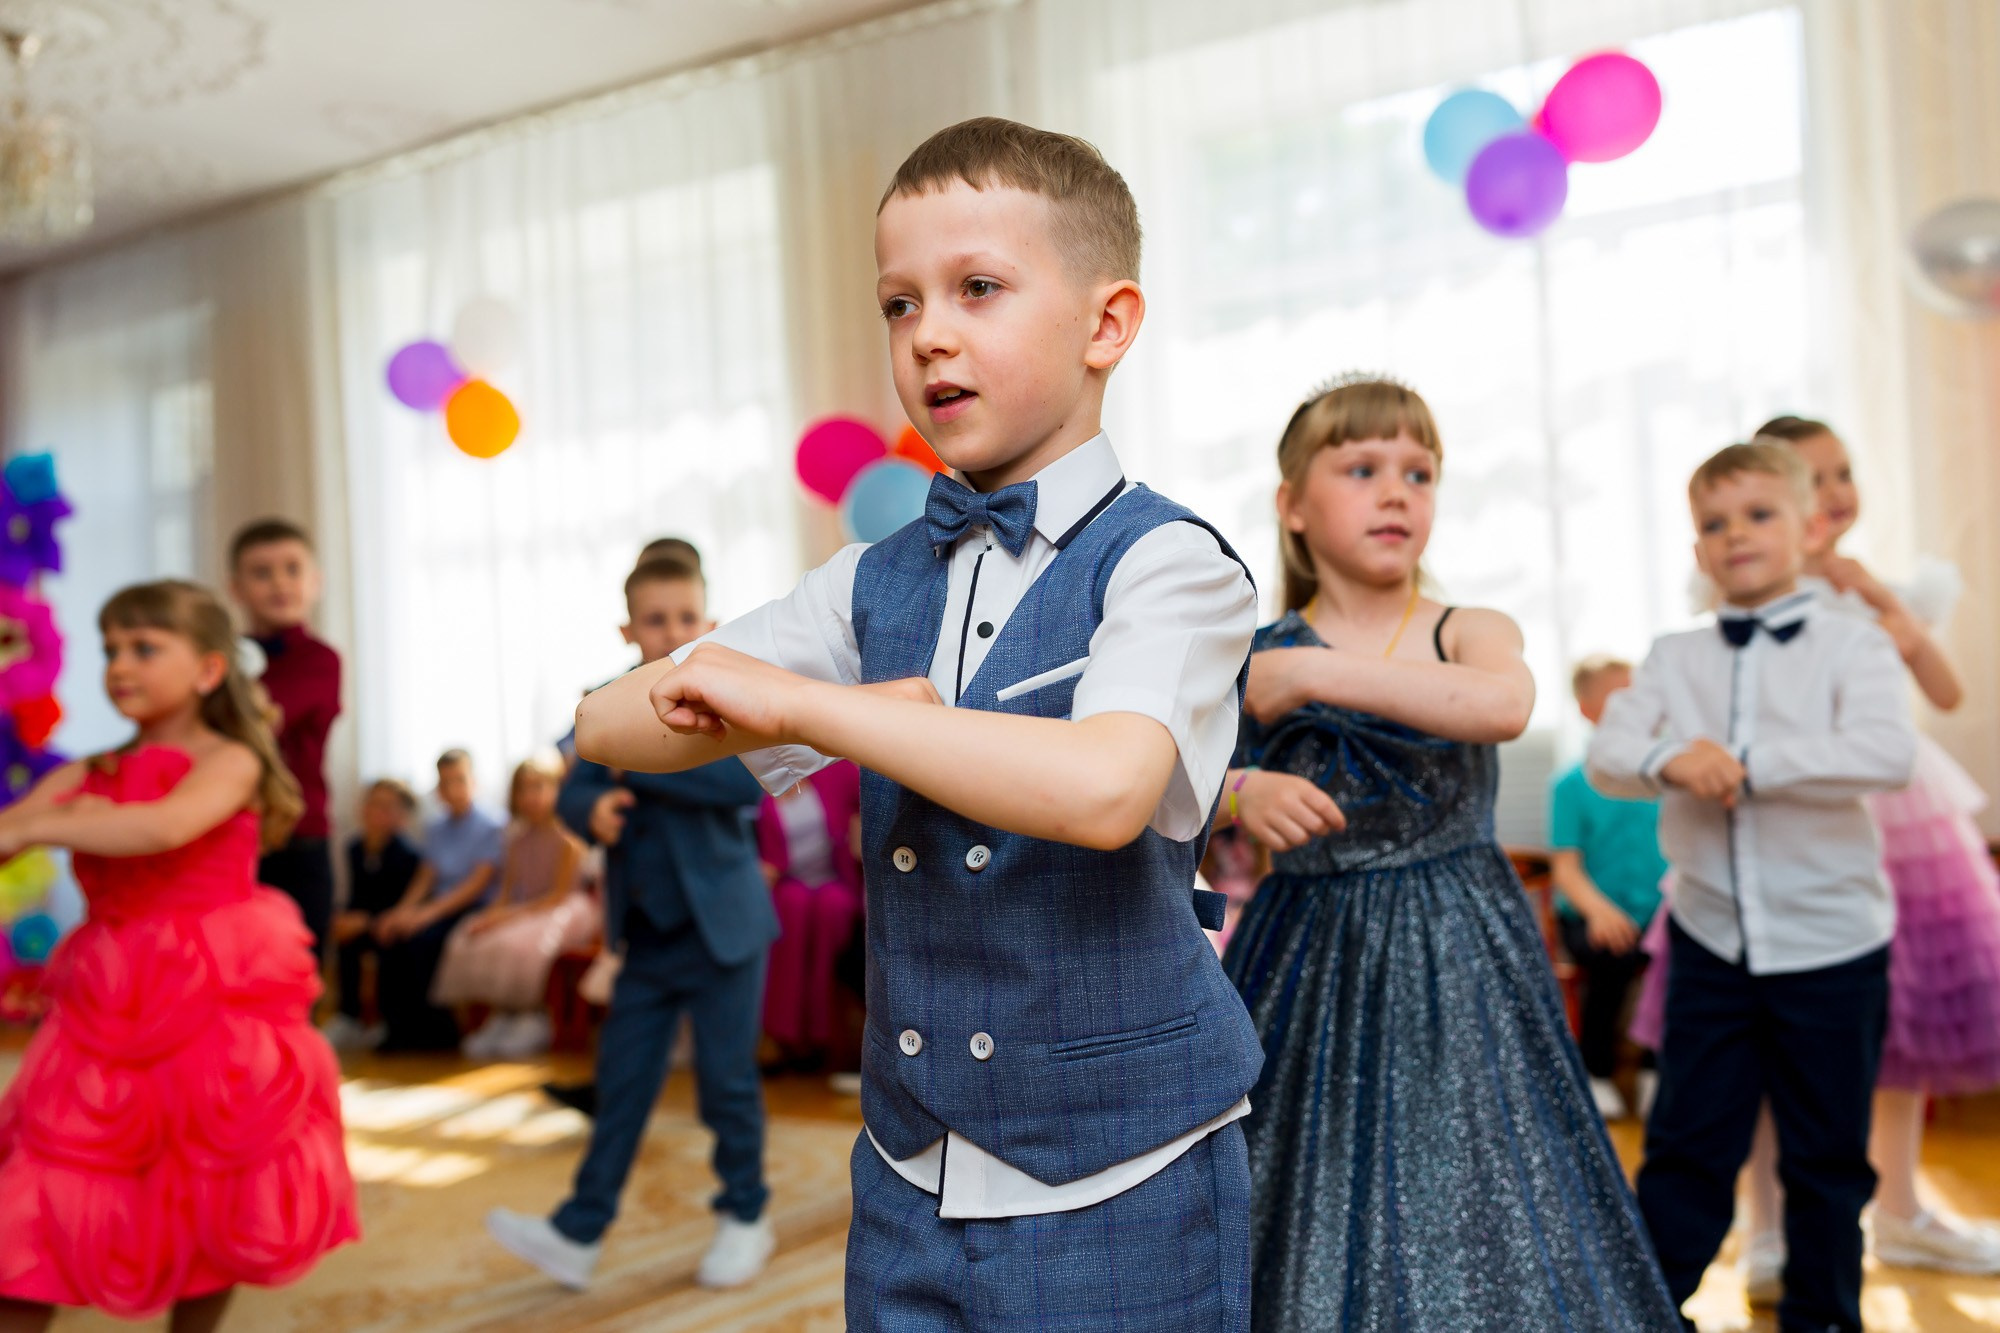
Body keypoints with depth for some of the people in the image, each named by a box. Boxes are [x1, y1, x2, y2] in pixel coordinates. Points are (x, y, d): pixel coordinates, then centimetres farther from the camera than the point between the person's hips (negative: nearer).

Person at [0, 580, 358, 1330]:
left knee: (212, 1201, 9)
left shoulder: (229, 762, -6)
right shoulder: (85, 778, 8)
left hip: (215, 1008, -4)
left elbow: (166, 827, -26)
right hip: (108, 1010, 4)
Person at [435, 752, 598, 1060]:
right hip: (522, 912, 7)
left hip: (564, 913, -7)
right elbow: (506, 892, 9)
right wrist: (491, 914, -13)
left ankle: (532, 1019, -13)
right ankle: (503, 1015, -6)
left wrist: (511, 914, -21)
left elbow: (559, 895, -15)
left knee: (521, 944, -34)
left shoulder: (567, 839, -11)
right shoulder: (518, 840, 10)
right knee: (467, 942, -14)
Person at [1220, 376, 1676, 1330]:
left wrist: (1312, 677, -24)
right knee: (1309, 1224, 6)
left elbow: (1506, 704, -24)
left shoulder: (1468, 634, -1)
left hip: (1455, 964, 0)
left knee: (1472, 1200, 3)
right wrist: (1243, 793, -26)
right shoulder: (1254, 657, 3)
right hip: (1309, 964, 1)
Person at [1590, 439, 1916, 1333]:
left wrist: (1746, 763, -23)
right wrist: (1670, 759, -25)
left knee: (1828, 1157, 12)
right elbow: (1606, 754, -4)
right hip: (1711, 943, 2)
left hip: (1831, 947, -2)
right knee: (1687, 1144, 8)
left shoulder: (1852, 646, -4)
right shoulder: (1675, 658, 6)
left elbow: (1887, 754, -20)